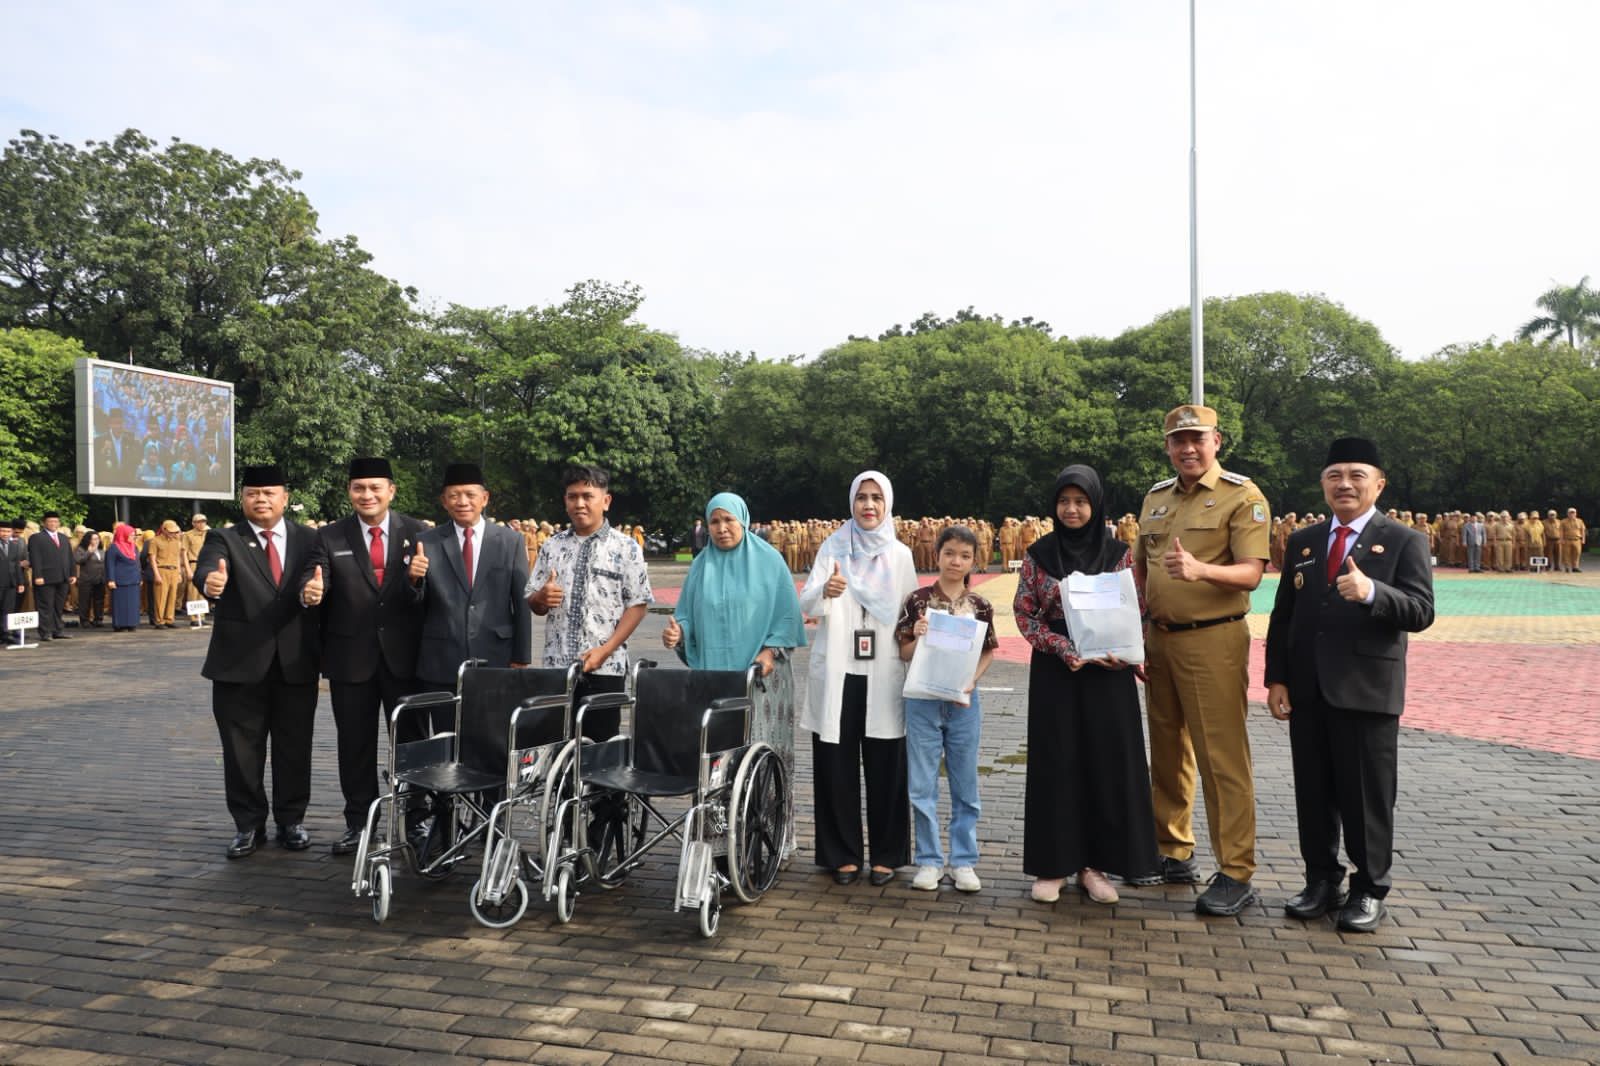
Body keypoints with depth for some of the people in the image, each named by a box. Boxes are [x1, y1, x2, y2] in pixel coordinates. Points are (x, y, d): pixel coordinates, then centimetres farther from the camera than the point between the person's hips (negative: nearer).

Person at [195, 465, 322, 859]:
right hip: (241, 663, -1)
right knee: (242, 751, 7)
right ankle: (249, 825, 21)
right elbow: (210, 566, -18)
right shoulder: (224, 539, 3)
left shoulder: (308, 539, 8)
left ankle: (291, 821, 22)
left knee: (294, 748, 9)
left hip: (296, 663, 1)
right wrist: (211, 580, -42)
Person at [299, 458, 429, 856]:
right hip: (351, 655, 1)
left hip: (404, 654, -1)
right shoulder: (330, 537, 2)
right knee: (355, 744, 11)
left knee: (410, 739, 8)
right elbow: (314, 576, -11)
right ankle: (358, 821, 24)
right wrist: (310, 591, -34)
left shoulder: (417, 533, 1)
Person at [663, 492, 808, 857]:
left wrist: (771, 650, -11)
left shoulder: (769, 560, 2)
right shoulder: (701, 565, 12)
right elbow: (688, 614, 13)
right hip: (712, 673, 3)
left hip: (761, 675, -3)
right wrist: (678, 631, -8)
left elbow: (788, 613, 1)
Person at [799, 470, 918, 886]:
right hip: (837, 673, 0)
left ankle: (886, 854, 16)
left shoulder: (900, 554, 7)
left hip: (884, 675, 1)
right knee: (836, 766, 3)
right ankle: (843, 854, 16)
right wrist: (825, 591, -30)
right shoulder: (833, 547, 3)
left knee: (885, 768, 2)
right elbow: (806, 605, -8)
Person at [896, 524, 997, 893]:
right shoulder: (917, 600, -3)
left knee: (965, 786, 9)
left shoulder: (979, 606, 1)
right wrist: (918, 638, -20)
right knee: (922, 786, 5)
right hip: (922, 700, -1)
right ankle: (929, 860, 18)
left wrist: (970, 681, -11)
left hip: (963, 701, 1)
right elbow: (905, 653, 0)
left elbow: (987, 654, 6)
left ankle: (963, 860, 21)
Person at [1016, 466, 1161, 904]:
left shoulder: (1119, 552, 3)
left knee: (1107, 762, 3)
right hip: (1055, 672, -1)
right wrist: (1063, 648, -14)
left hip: (1108, 673, 1)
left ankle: (1094, 863, 16)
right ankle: (1053, 864, 13)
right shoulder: (1038, 554, 2)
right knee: (1055, 764, 3)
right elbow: (1025, 613, 0)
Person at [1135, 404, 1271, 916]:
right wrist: (1136, 633, 11)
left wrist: (1200, 570, -33)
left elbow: (1251, 572, -15)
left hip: (1213, 639, -6)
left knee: (1222, 756, -5)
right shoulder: (1155, 497, 14)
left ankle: (1236, 874, 2)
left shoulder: (1242, 496, -5)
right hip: (1159, 638, 6)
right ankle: (1174, 853, 26)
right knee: (1168, 751, 13)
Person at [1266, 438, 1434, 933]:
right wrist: (1277, 679, 4)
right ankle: (1321, 881, 24)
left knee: (1367, 794, 4)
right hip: (1307, 690, 4)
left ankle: (1369, 889, 19)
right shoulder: (1302, 541, 12)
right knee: (1313, 791, 11)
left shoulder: (1404, 541, -1)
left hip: (1368, 691, -4)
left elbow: (1421, 612, -11)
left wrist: (1371, 591, -29)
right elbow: (1282, 617, 11)